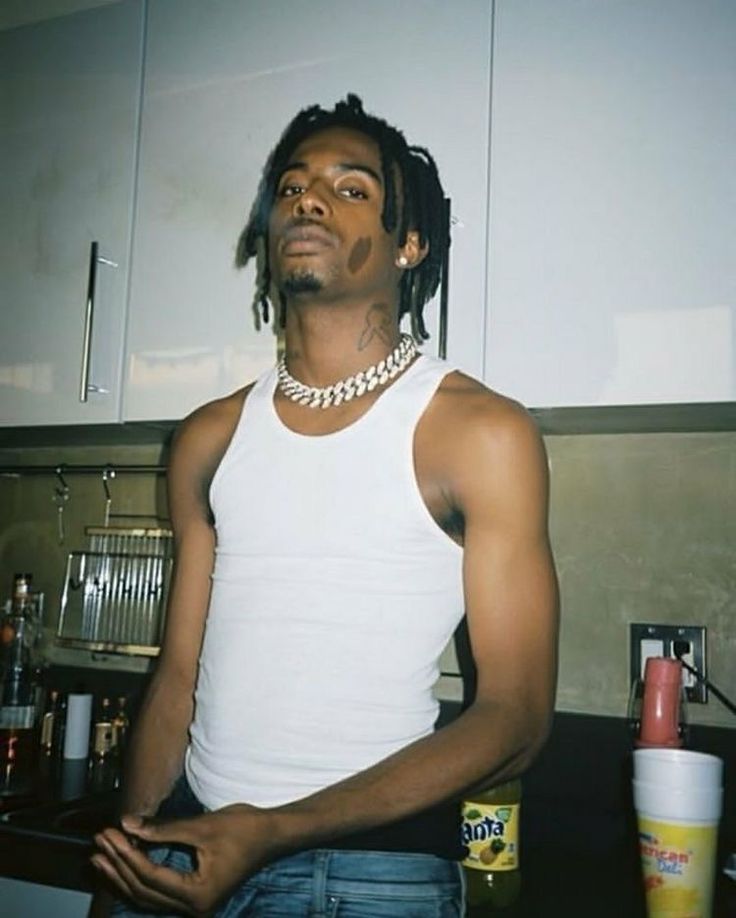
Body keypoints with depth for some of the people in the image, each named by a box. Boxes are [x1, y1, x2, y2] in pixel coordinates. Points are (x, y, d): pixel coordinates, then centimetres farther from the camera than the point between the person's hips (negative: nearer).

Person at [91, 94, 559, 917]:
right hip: (188, 843, 4)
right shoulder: (208, 440, 5)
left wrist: (268, 832, -17)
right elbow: (179, 676, 9)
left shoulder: (482, 433, -10)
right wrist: (135, 836, -6)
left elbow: (514, 719, -12)